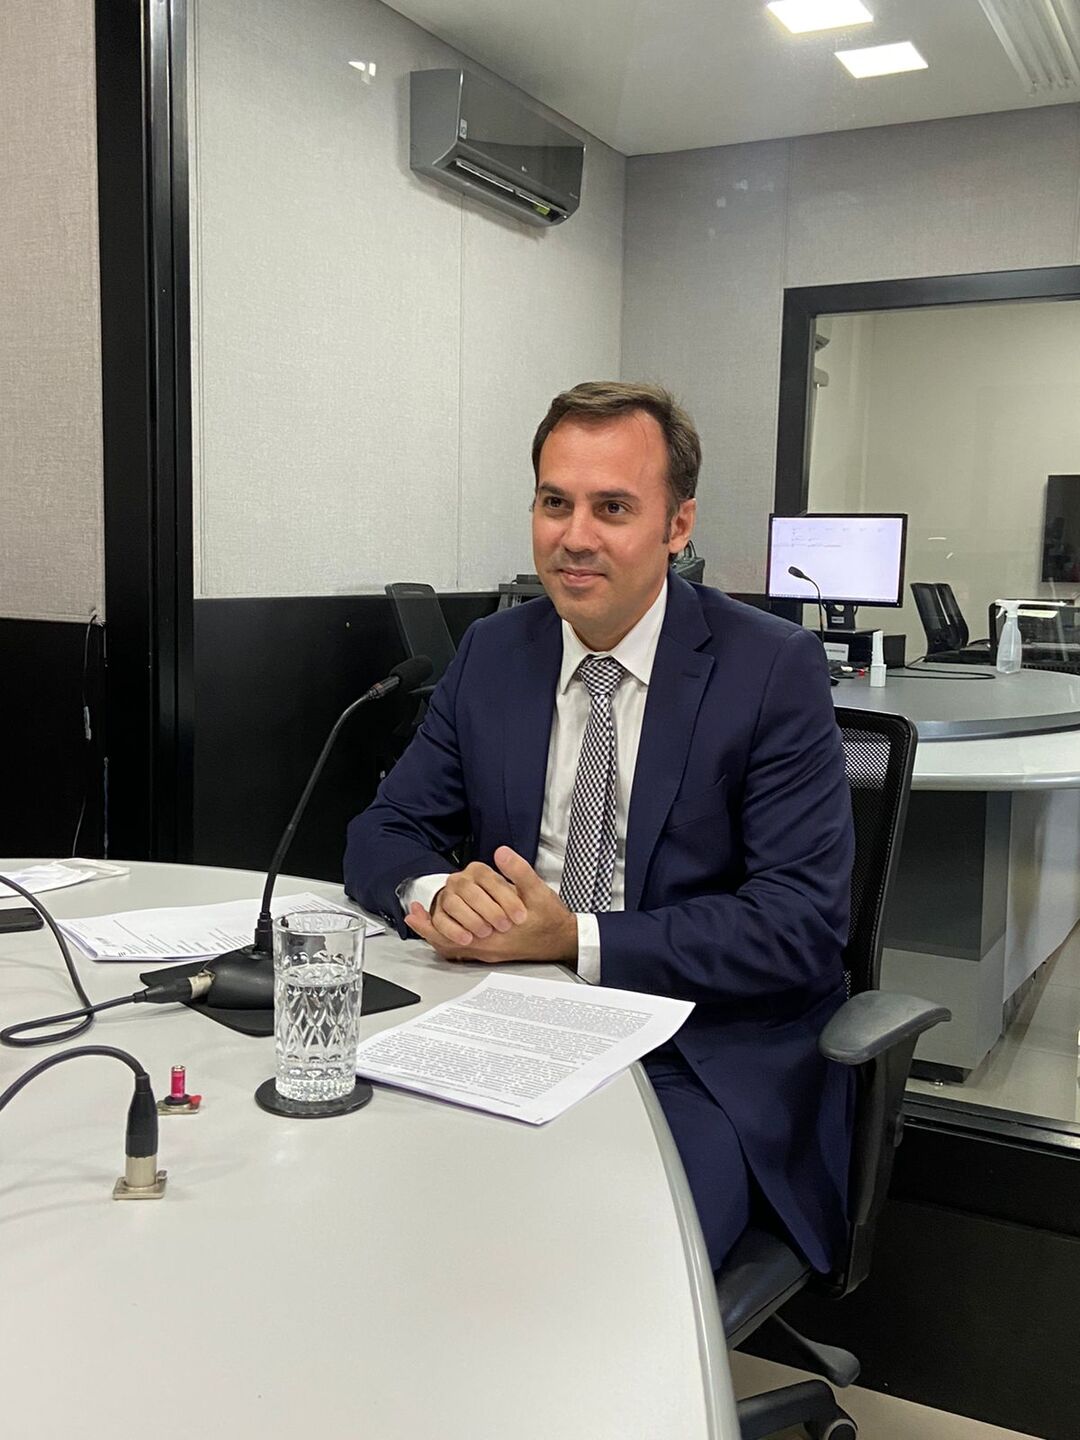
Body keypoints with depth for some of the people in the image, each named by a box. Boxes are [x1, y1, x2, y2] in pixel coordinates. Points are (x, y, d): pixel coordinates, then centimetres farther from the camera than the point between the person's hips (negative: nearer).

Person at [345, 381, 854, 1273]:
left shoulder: (774, 670, -7)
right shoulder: (493, 653, 7)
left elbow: (803, 926, -13)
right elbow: (383, 835, 9)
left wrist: (577, 938, -21)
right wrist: (437, 894, -16)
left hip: (706, 1063, -4)